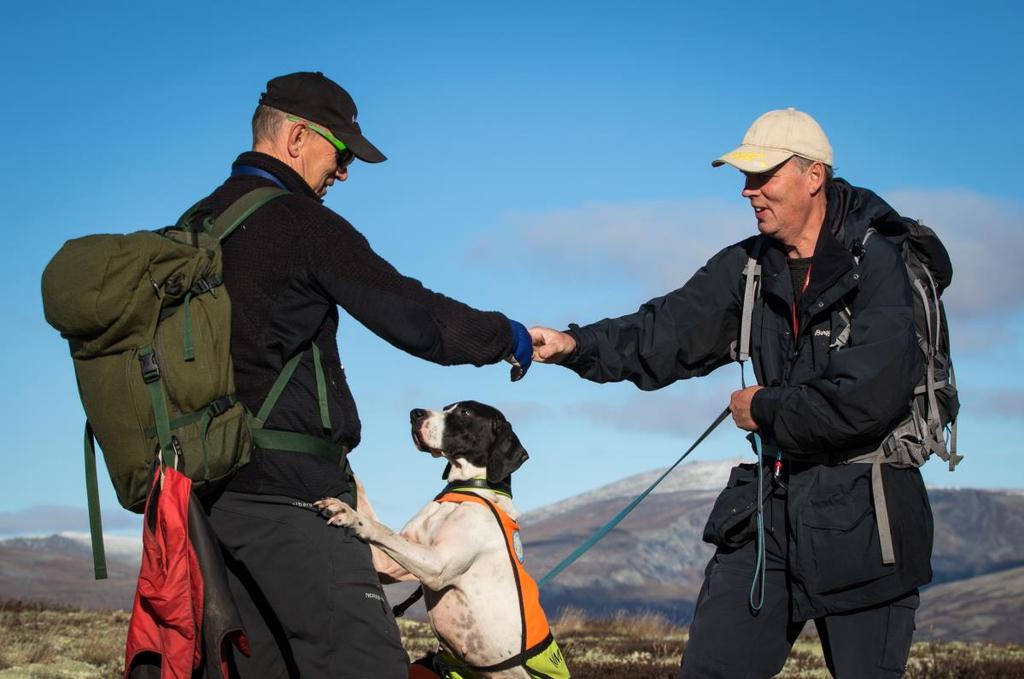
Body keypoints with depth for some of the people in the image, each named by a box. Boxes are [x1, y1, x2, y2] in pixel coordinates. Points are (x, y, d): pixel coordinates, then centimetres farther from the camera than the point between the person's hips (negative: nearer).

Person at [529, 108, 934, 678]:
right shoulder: (749, 267, 7)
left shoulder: (879, 267, -14)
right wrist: (577, 345, -16)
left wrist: (764, 411, -9)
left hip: (862, 511, -6)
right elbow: (668, 332, 0)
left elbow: (866, 401, -23)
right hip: (770, 502, 6)